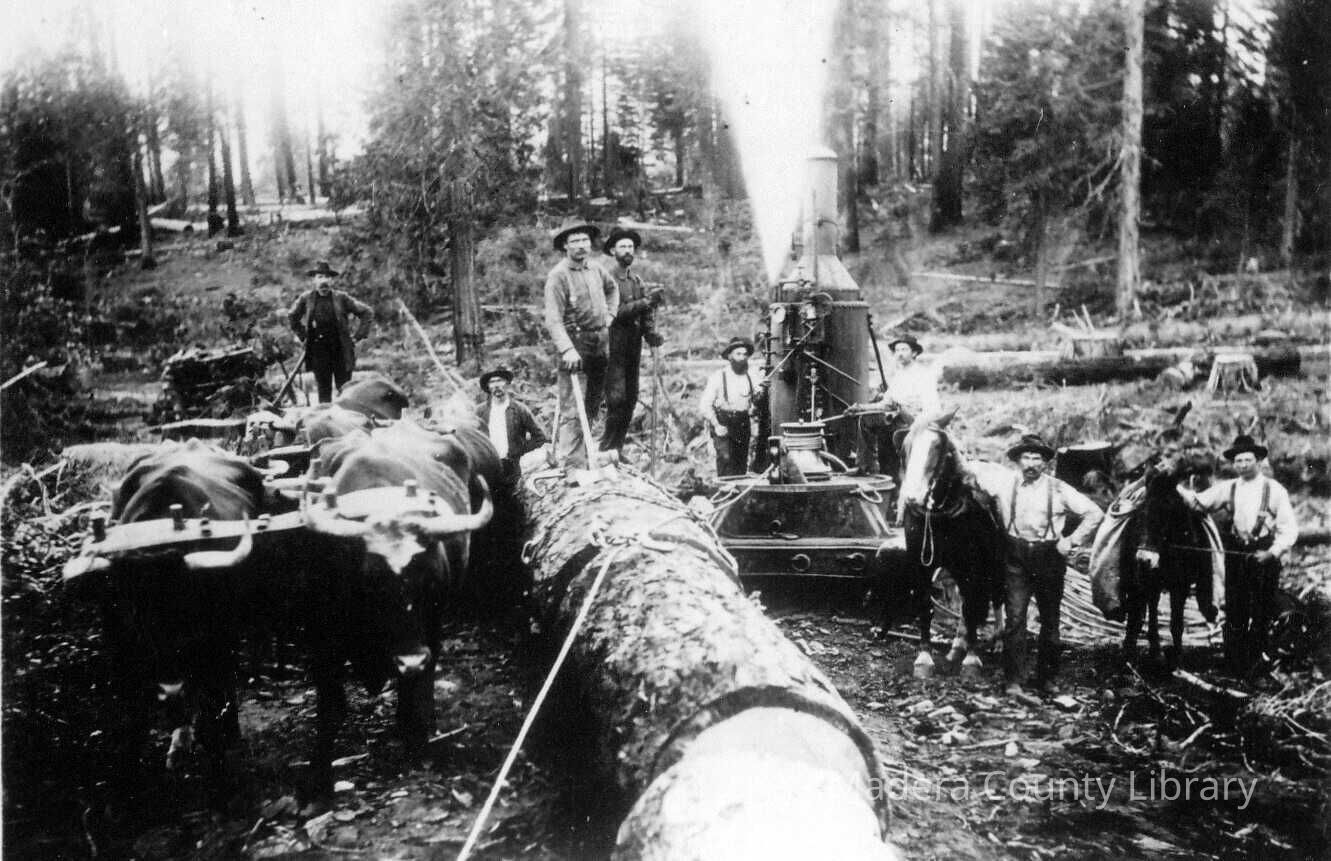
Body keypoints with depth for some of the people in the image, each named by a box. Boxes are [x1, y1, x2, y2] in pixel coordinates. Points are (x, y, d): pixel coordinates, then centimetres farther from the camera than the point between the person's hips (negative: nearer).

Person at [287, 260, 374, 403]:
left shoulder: (342, 298, -2)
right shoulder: (306, 299, 2)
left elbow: (367, 312, 3)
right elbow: (292, 317, 20)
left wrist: (357, 336, -1)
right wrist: (303, 335, 12)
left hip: (341, 350, -1)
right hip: (318, 350, 1)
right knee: (323, 390, 5)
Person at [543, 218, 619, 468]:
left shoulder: (595, 269, 10)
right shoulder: (558, 275, -12)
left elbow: (613, 288, 33)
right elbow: (553, 319, -20)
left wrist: (610, 314, 18)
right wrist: (567, 349, -32)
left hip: (601, 343, 8)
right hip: (575, 344, -7)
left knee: (593, 403, 15)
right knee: (573, 409, -9)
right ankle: (571, 463, -7)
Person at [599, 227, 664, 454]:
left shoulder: (637, 281, 14)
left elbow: (646, 315, 12)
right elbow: (614, 312, -15)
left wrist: (650, 333, -6)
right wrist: (645, 302, -19)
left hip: (633, 347, 7)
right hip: (614, 347, -6)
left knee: (630, 400, 7)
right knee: (617, 399, -13)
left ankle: (616, 449, 15)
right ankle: (607, 450, -5)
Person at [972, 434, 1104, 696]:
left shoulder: (1058, 489, -1)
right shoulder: (1004, 480, 1)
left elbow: (1094, 513, 2)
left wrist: (1072, 541, -4)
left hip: (1049, 556, 1)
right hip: (1016, 558, 0)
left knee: (1050, 620, 9)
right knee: (1014, 618, -5)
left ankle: (1047, 677, 23)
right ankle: (1014, 679, 3)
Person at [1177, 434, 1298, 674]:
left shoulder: (1275, 490, -1)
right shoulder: (1227, 488, 6)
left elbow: (1289, 528, -2)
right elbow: (1198, 502, -3)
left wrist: (1273, 552, -15)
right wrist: (1178, 487, -18)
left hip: (1265, 557, -1)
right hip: (1235, 555, 2)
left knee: (1262, 612, 7)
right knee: (1234, 611, 4)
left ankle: (1256, 658, 23)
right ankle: (1234, 661, 14)